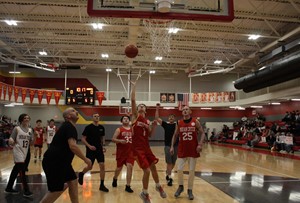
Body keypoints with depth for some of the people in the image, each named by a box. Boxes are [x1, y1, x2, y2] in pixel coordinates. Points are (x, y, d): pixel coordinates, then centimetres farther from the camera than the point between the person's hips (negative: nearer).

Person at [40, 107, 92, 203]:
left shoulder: (67, 126, 15)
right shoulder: (69, 127, -17)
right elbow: (72, 146, -31)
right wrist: (86, 159, -24)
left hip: (60, 161, 10)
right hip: (53, 162, -10)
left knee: (73, 182, 10)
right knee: (56, 190, -3)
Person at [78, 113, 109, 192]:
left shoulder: (101, 127, 4)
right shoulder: (88, 127, -10)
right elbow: (83, 139, -8)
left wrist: (102, 147, 3)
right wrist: (89, 146, -21)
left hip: (99, 150, 4)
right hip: (90, 150, -4)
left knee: (102, 166, -6)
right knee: (89, 167, 5)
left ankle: (102, 185, 4)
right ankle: (81, 174, 40)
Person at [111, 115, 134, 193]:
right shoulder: (119, 129, -2)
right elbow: (113, 139, -8)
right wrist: (120, 141, -24)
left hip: (130, 151, 2)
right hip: (121, 152, -1)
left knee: (130, 167, -11)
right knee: (119, 168, 12)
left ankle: (128, 186, -3)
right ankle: (115, 179, 44)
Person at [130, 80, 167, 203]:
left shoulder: (147, 121, 13)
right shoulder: (135, 116, 0)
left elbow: (150, 135, 12)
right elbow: (133, 100, -11)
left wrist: (153, 126, -2)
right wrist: (134, 86, -8)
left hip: (146, 147, 6)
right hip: (137, 148, -5)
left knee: (153, 167, 17)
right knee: (146, 170, -9)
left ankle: (158, 186, 43)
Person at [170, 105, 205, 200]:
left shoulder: (195, 121, -4)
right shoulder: (179, 123, 2)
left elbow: (202, 133, -2)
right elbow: (175, 135, 10)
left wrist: (200, 144, -16)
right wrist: (172, 146, 1)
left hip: (193, 150, -1)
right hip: (182, 150, 2)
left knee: (191, 170, 5)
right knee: (179, 169, 2)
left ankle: (190, 190, 20)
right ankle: (180, 187, 26)